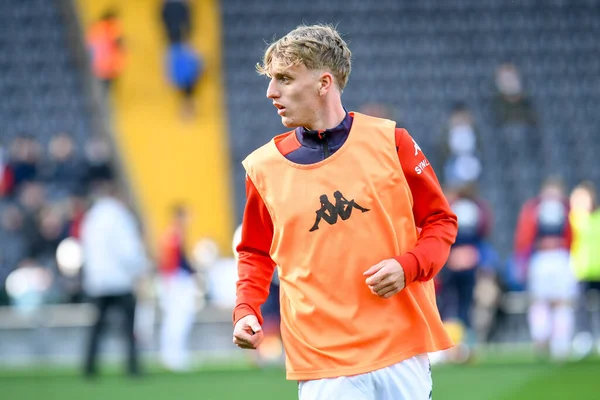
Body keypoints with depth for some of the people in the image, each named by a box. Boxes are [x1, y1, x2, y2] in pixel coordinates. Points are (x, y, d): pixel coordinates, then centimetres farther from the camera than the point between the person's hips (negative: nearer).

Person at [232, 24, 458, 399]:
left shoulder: (389, 141, 1)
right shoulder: (264, 167, 4)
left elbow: (440, 221, 8)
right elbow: (256, 252, 18)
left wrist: (408, 266, -10)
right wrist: (246, 311, 1)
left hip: (402, 349, 0)